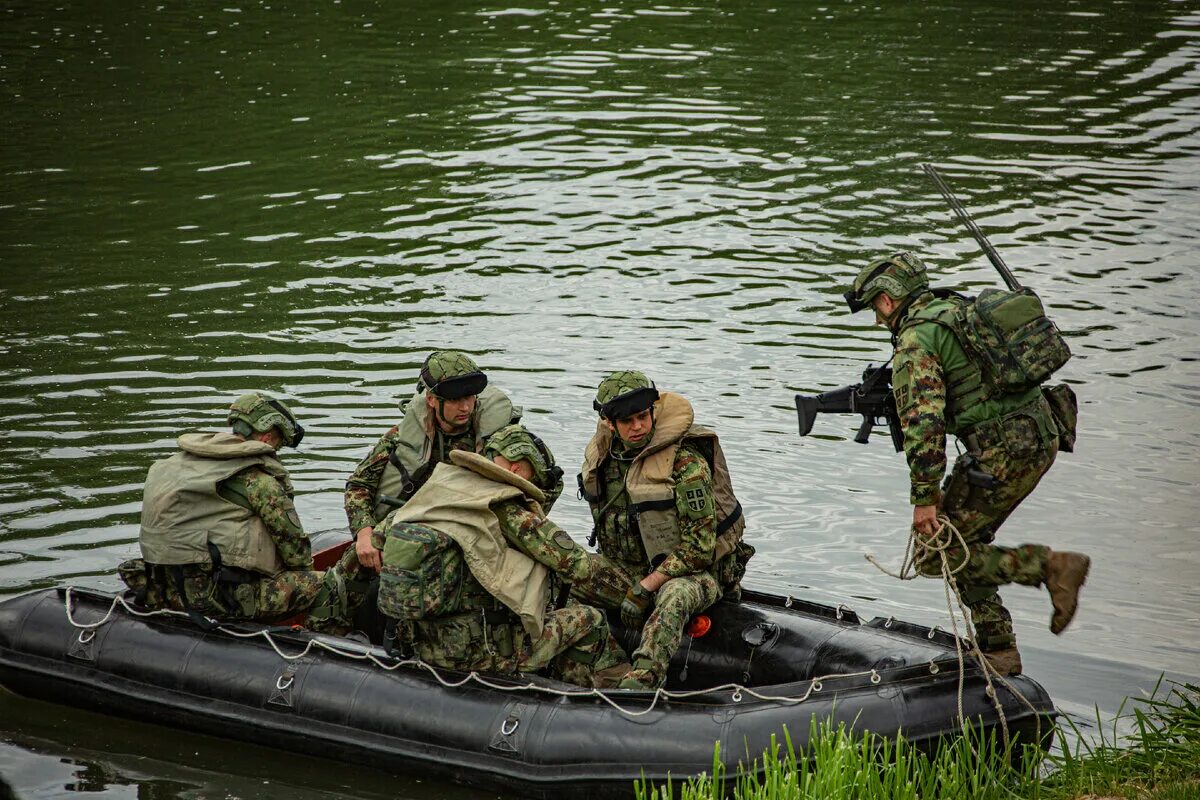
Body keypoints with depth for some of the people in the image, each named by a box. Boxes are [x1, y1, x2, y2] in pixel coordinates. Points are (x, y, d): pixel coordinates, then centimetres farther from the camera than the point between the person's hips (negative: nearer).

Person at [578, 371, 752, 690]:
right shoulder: (600, 461, 1)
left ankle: (642, 681, -60)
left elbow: (698, 547, -21)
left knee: (673, 597, -40)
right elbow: (609, 540, 18)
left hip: (695, 574, -7)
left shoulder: (686, 463, -19)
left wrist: (645, 588, -23)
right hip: (635, 574, 8)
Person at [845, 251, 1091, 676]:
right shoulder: (961, 309, 18)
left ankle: (1050, 565, -9)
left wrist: (924, 497, -17)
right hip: (1041, 437, 9)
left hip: (1001, 452, -9)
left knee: (936, 553, -2)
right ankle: (998, 651, 18)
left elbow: (922, 422, -19)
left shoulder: (915, 340, -10)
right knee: (965, 541, 19)